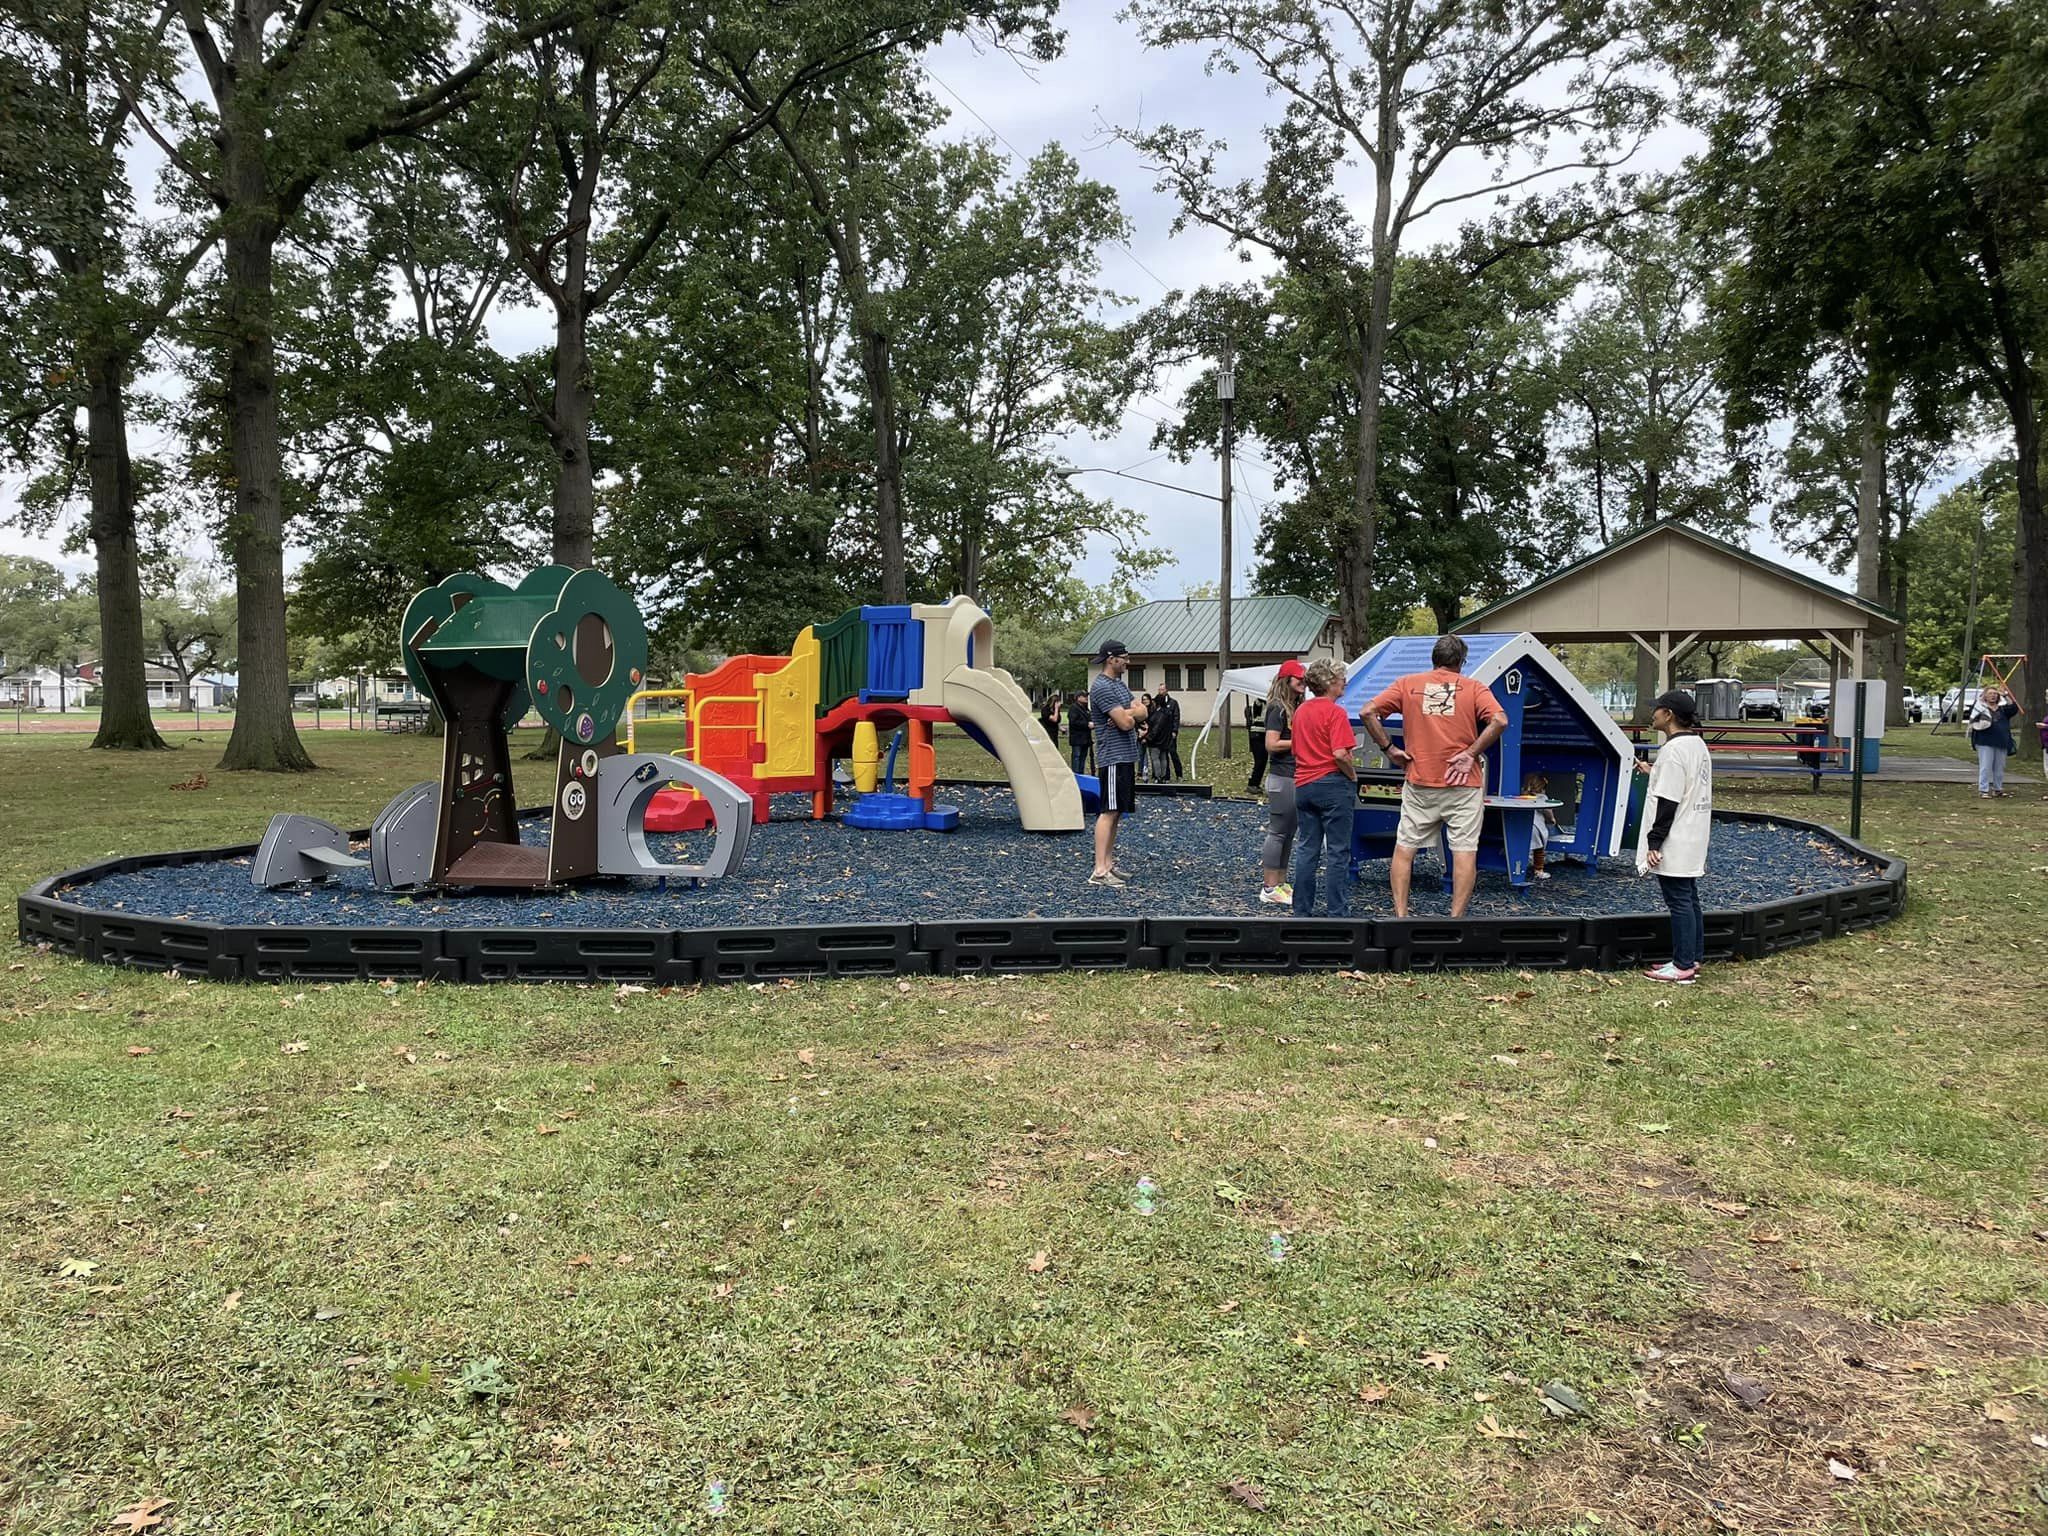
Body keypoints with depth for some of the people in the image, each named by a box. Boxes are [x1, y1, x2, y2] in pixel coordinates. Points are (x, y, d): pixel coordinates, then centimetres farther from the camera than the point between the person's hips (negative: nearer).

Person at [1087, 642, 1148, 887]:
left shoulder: (1121, 685, 17)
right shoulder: (1102, 687, -15)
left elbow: (1143, 712, 8)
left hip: (1126, 757, 10)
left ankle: (1109, 864, 17)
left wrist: (1126, 714, -11)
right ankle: (1100, 872, -12)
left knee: (1117, 812, 12)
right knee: (1109, 812, -11)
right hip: (1113, 758, -10)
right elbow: (1126, 723, -20)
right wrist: (1131, 713, 2)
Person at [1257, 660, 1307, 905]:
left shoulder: (1297, 707, 15)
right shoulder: (1277, 708, -12)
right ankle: (1270, 888, -2)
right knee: (1277, 832, -5)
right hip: (1282, 777, -9)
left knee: (1288, 833, 13)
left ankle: (1281, 883, 20)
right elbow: (1271, 744, -18)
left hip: (1296, 777, 9)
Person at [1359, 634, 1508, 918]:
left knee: (1404, 847, 10)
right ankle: (1456, 918, 0)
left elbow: (1369, 712, -3)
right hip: (1463, 783, -1)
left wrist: (1388, 748, 1)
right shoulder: (1473, 687, 2)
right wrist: (1471, 753, -9)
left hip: (1419, 782, 1)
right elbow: (1499, 721, -14)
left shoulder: (1407, 684, 5)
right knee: (1465, 851, 2)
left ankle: (1400, 915, 7)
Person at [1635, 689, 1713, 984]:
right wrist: (1654, 772, 22)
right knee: (1689, 899, 14)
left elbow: (1668, 802, -21)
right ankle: (1691, 960, 22)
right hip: (1692, 841, 10)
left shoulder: (1674, 749, -19)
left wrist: (1654, 842, -18)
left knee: (1679, 901, -4)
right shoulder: (1698, 744, 11)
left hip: (1674, 844, -10)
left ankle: (1683, 966, 2)